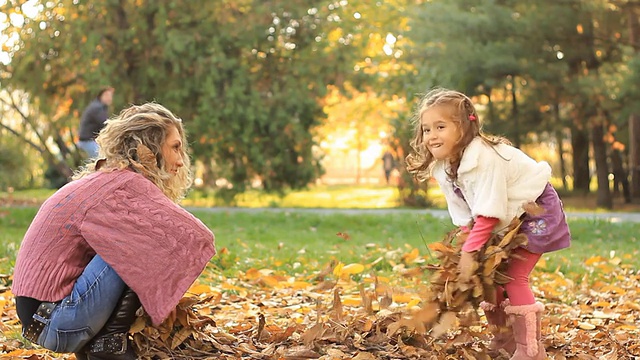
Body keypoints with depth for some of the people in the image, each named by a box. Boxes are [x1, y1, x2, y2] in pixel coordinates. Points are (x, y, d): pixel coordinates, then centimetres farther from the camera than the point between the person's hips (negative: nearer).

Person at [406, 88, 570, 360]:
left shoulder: (482, 157, -32)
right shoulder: (442, 168, -6)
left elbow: (488, 214, -32)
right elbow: (463, 215, -2)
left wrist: (470, 251, -32)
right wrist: (464, 248, -13)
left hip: (535, 210, -8)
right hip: (507, 221, 8)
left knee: (513, 275, -15)